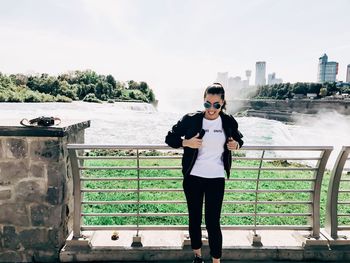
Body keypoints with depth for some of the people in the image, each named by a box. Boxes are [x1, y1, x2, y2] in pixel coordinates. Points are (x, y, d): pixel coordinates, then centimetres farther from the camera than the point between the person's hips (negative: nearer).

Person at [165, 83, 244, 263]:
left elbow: (239, 139, 17)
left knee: (212, 222, 3)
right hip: (193, 177, 0)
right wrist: (187, 142, -20)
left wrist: (236, 145, -7)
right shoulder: (191, 119, -8)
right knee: (194, 218, 15)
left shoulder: (229, 122, -2)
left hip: (216, 179, 0)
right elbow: (169, 138, -1)